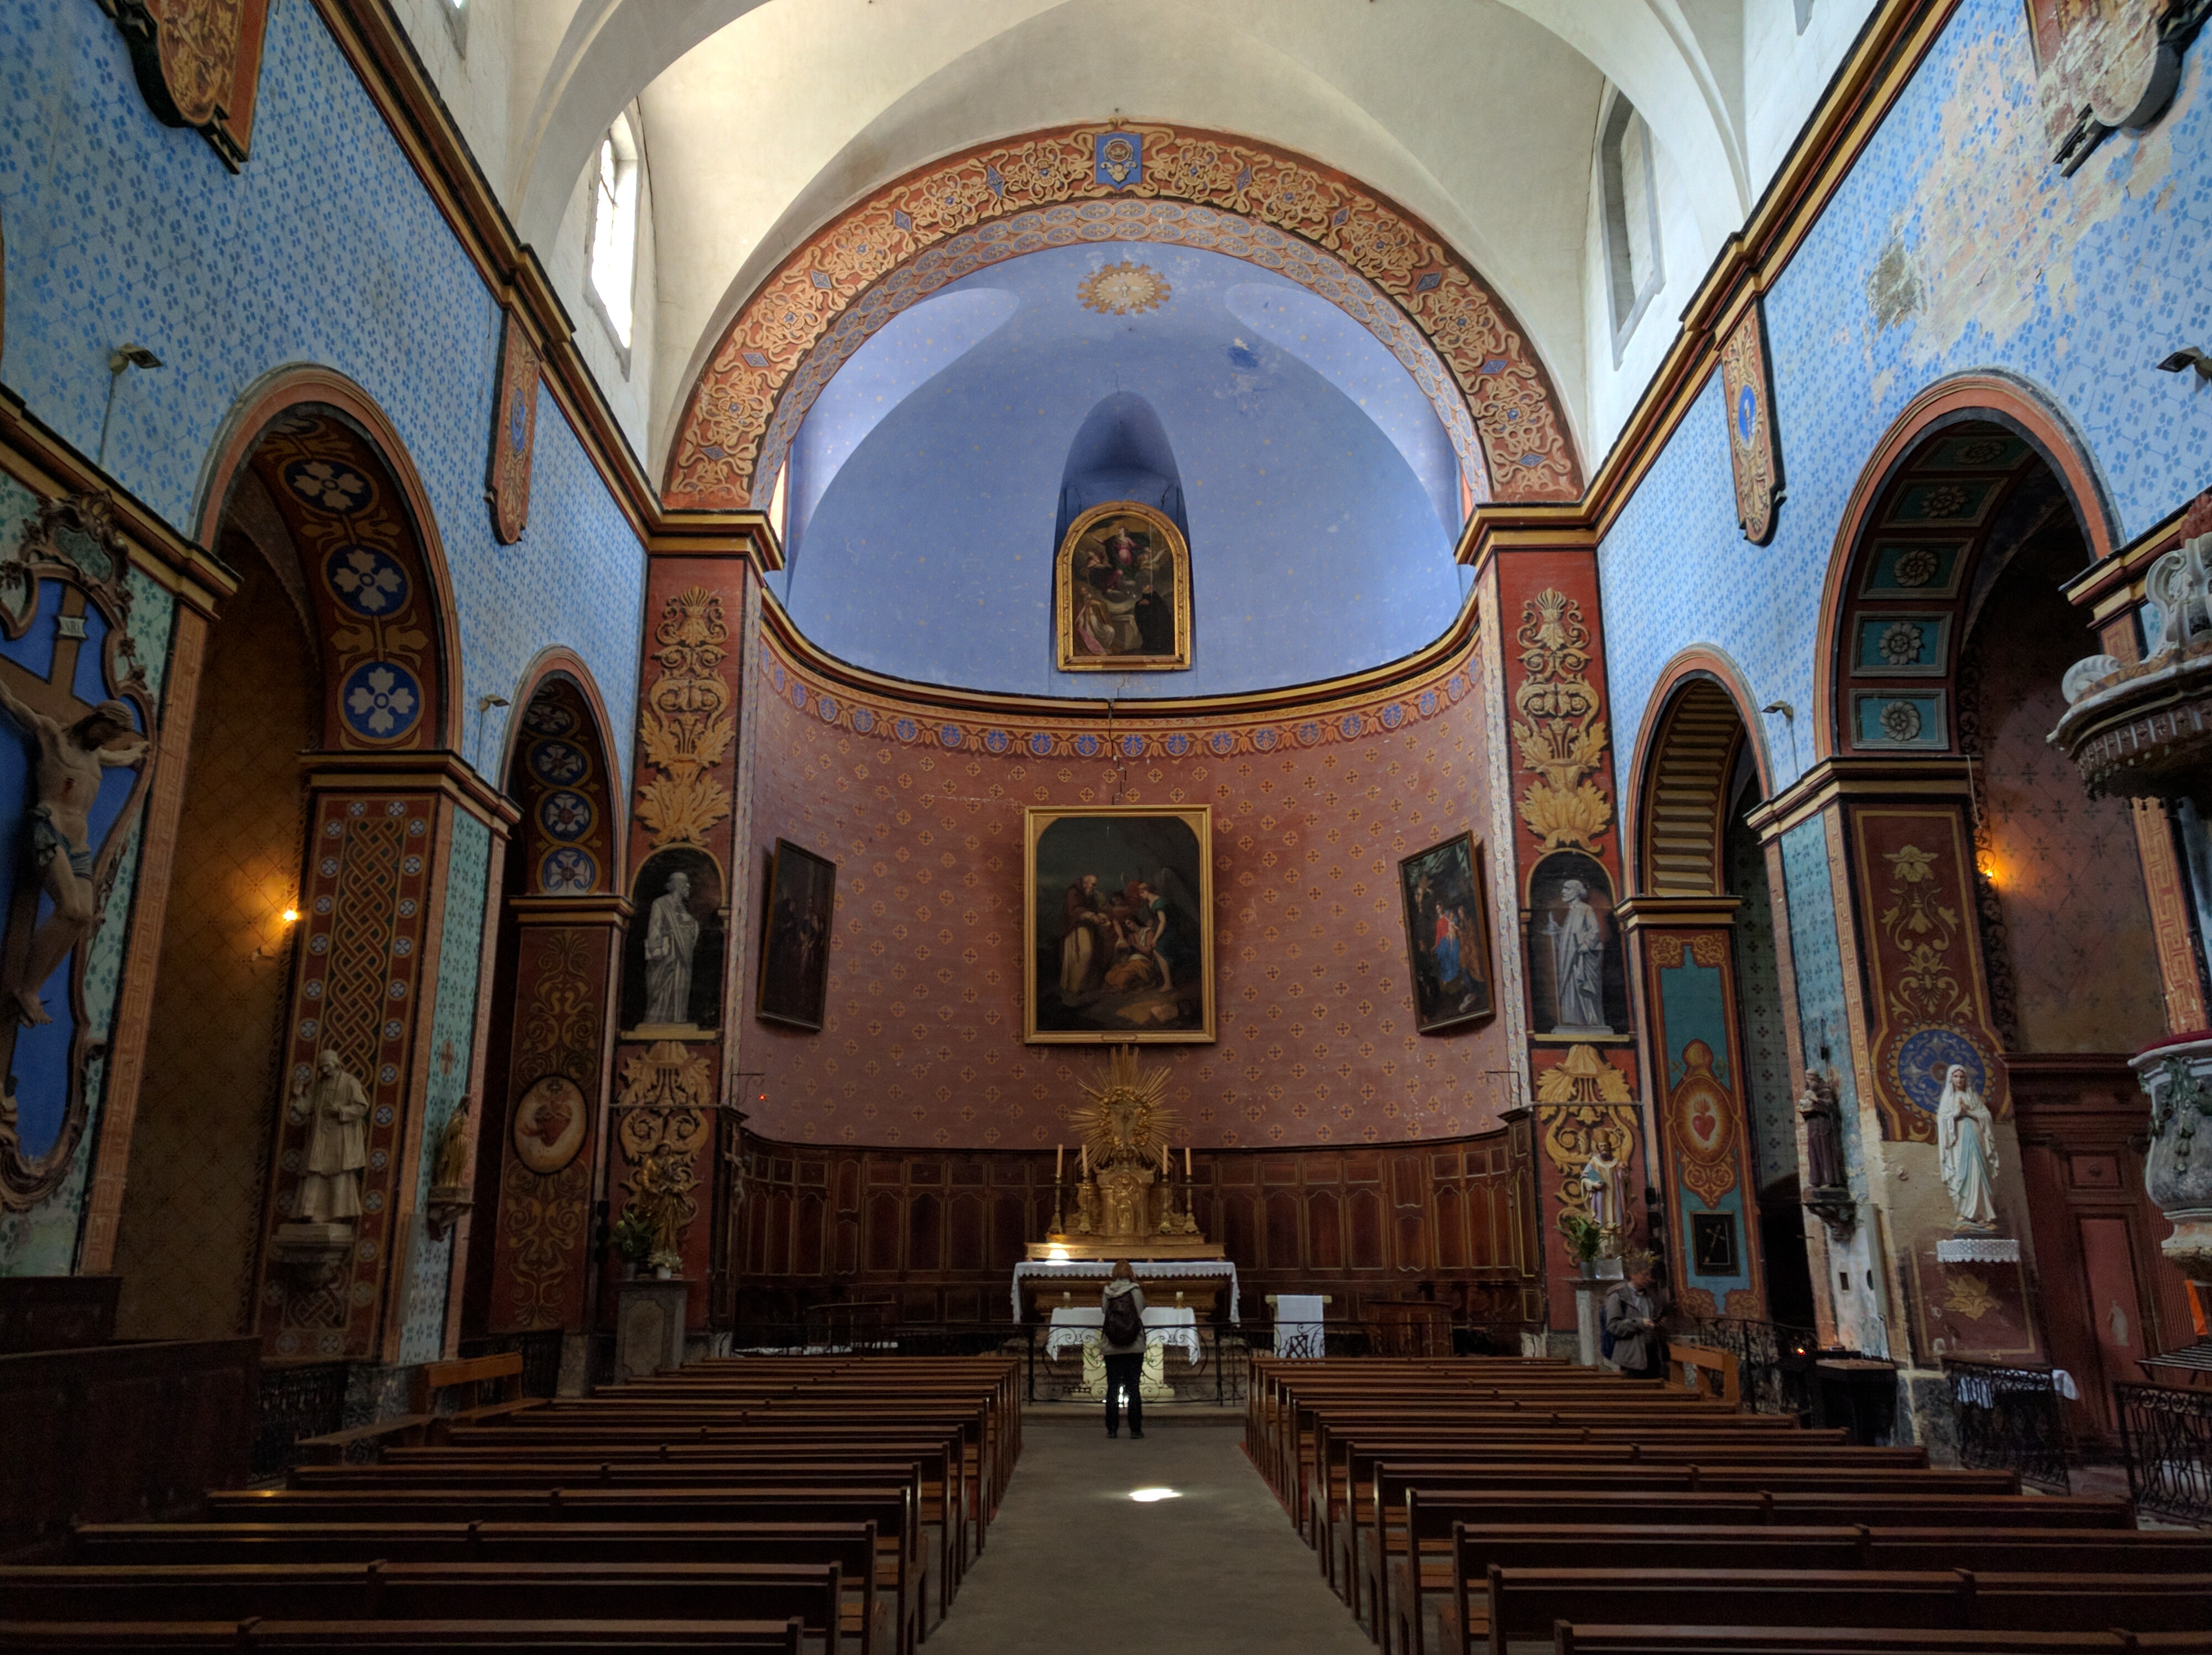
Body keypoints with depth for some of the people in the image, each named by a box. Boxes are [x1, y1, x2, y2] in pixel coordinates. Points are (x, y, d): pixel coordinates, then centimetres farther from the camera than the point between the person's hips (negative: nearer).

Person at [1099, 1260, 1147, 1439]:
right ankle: (1135, 1429, 2)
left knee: (1113, 1388, 7)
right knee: (1133, 1388, 3)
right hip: (1134, 1347, -2)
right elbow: (1141, 1312, 0)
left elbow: (1104, 1311, 3)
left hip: (1111, 1348, 2)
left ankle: (1112, 1428, 7)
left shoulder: (1107, 1293, 0)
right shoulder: (1135, 1291, -5)